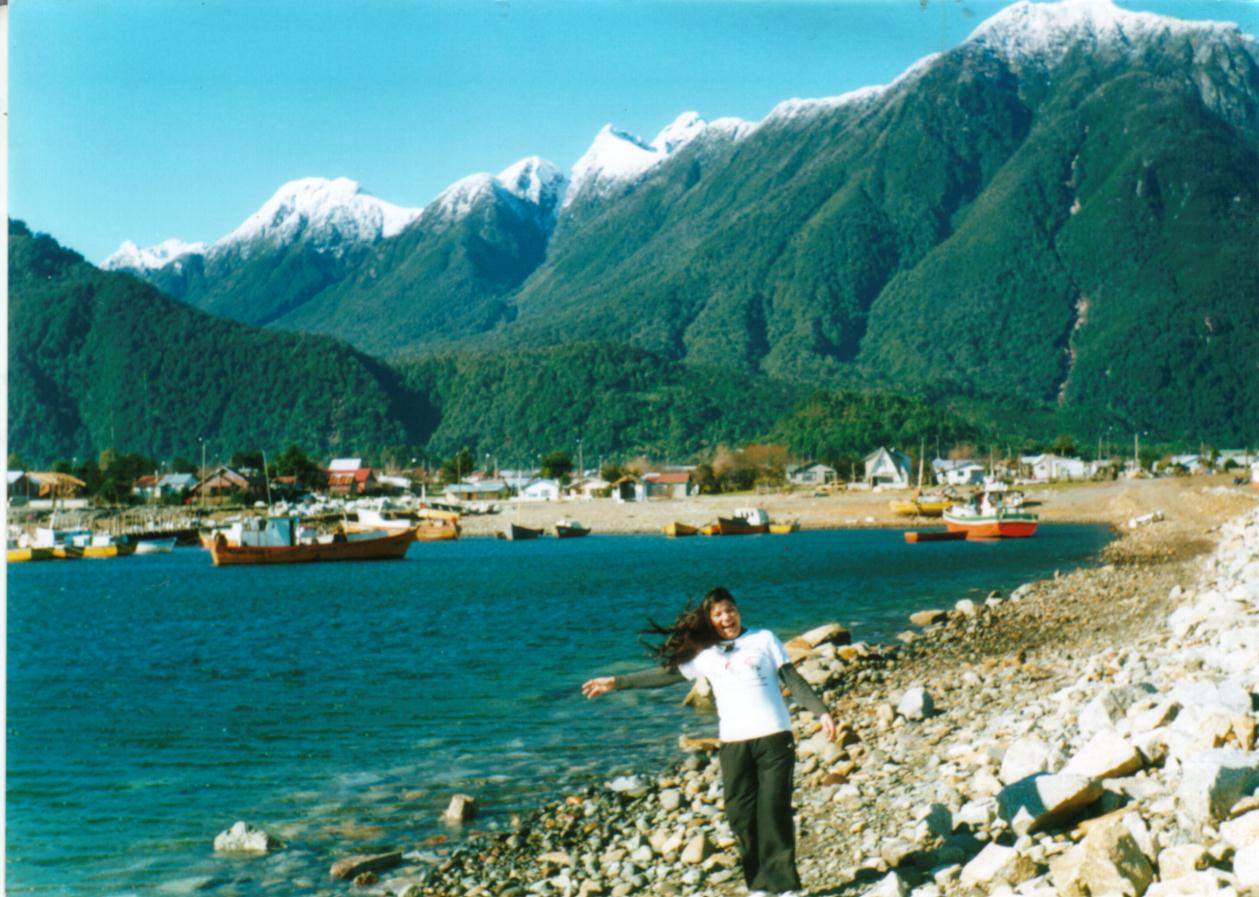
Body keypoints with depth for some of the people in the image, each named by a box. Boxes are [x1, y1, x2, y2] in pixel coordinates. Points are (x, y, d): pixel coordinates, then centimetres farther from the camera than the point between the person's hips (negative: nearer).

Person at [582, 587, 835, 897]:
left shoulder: (764, 639, 10)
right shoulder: (707, 655, 12)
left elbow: (793, 679, 9)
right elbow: (665, 673, 14)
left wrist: (821, 711, 1)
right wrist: (616, 682, 11)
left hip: (774, 737, -2)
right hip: (734, 744, 2)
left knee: (774, 811, -7)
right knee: (741, 815, -2)